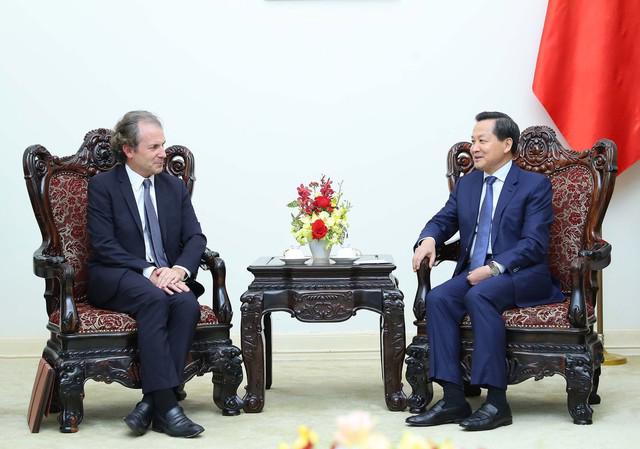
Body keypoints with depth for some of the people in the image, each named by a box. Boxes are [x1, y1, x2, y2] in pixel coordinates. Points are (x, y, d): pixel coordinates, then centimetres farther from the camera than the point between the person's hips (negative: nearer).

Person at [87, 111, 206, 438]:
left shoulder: (174, 186, 14)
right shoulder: (102, 186, 0)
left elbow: (195, 237, 6)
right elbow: (104, 245, -10)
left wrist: (180, 269, -16)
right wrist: (149, 271, -22)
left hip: (169, 276, 4)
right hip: (115, 280, -4)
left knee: (188, 304, -30)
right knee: (154, 299, -37)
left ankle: (152, 403, -31)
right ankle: (166, 406, -39)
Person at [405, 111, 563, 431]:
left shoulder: (535, 185, -1)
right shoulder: (467, 184, 18)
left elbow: (534, 243, -10)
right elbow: (444, 220, 16)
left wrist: (494, 268, -23)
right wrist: (428, 239, -10)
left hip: (520, 276, -5)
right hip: (473, 273, 6)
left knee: (479, 296, -35)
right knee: (437, 298, -25)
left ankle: (496, 401, -33)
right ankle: (453, 399, -27)